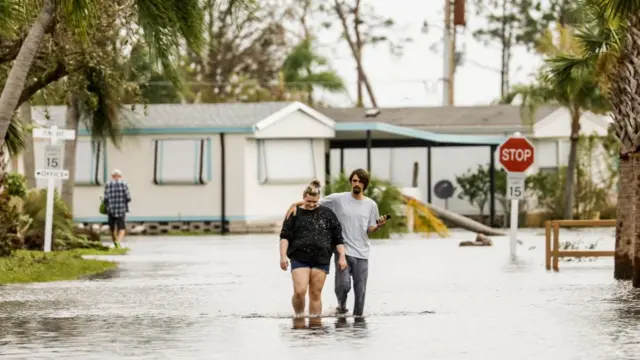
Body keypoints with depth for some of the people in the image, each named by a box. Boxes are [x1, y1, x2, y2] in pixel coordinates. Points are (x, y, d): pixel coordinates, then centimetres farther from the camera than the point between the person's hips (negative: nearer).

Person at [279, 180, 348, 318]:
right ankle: (298, 317, 7)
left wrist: (342, 256, 5)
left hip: (321, 259, 1)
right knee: (299, 292, -14)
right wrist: (283, 256, -10)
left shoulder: (327, 214, 9)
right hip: (299, 259, -1)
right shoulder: (295, 214, 6)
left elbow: (338, 237, 11)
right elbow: (285, 236, 2)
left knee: (316, 294, 1)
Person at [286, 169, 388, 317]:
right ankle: (341, 305, 15)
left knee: (360, 289, 2)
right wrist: (295, 204, -12)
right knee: (343, 285, -16)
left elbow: (370, 229, 10)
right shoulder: (339, 199, -1)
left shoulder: (371, 205, 6)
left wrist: (379, 226, -12)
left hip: (362, 254, 2)